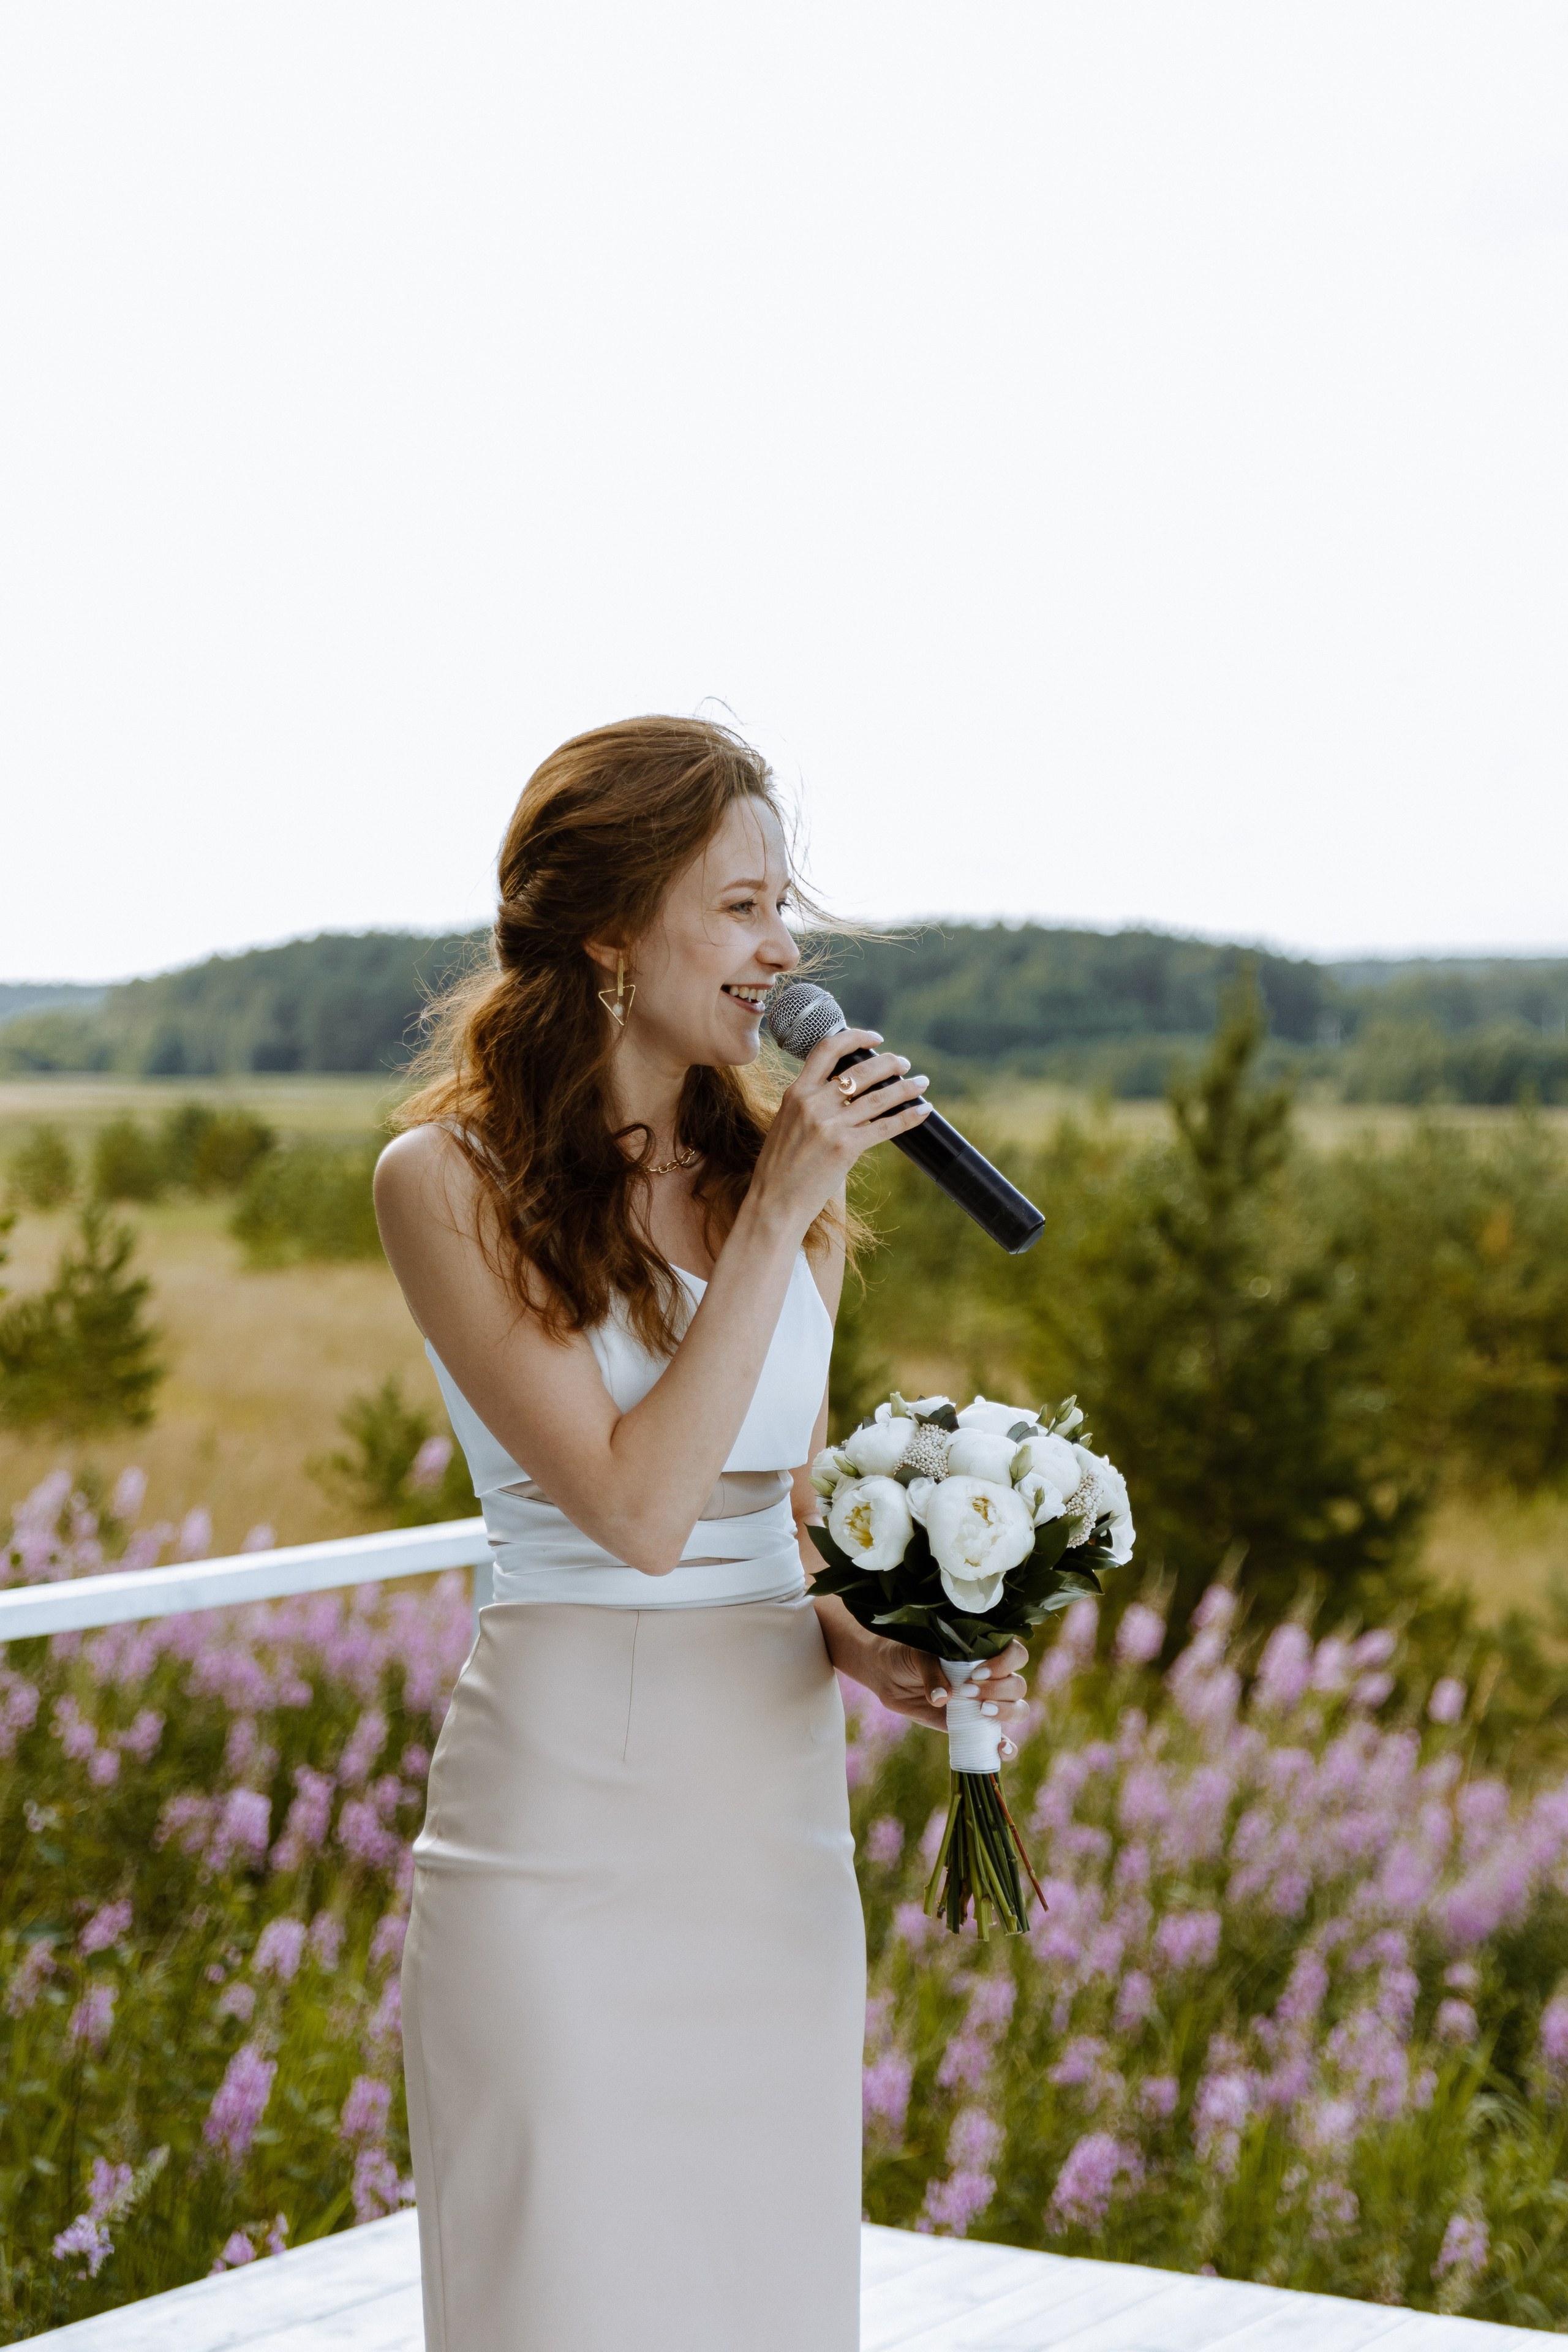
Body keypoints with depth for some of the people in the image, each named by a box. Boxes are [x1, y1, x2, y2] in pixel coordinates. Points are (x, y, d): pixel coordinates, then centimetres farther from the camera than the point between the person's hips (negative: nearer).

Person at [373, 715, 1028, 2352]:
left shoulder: (775, 1161, 8)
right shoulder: (449, 1180, -10)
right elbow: (637, 1505, -18)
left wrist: (864, 1641, 0)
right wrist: (772, 1221, -16)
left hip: (779, 1799, 6)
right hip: (569, 1802, -6)